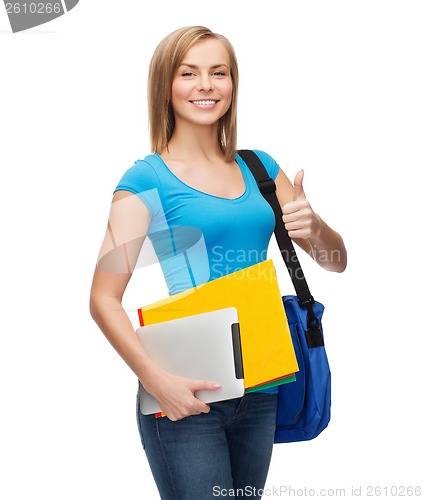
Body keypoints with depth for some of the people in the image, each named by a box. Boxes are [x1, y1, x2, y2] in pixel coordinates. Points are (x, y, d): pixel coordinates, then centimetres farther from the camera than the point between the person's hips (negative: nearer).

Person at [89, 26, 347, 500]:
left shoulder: (259, 169, 9)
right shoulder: (146, 179, -6)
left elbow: (335, 261, 10)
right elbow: (103, 299, -12)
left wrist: (312, 226, -11)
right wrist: (156, 380, -23)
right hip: (185, 394, -5)